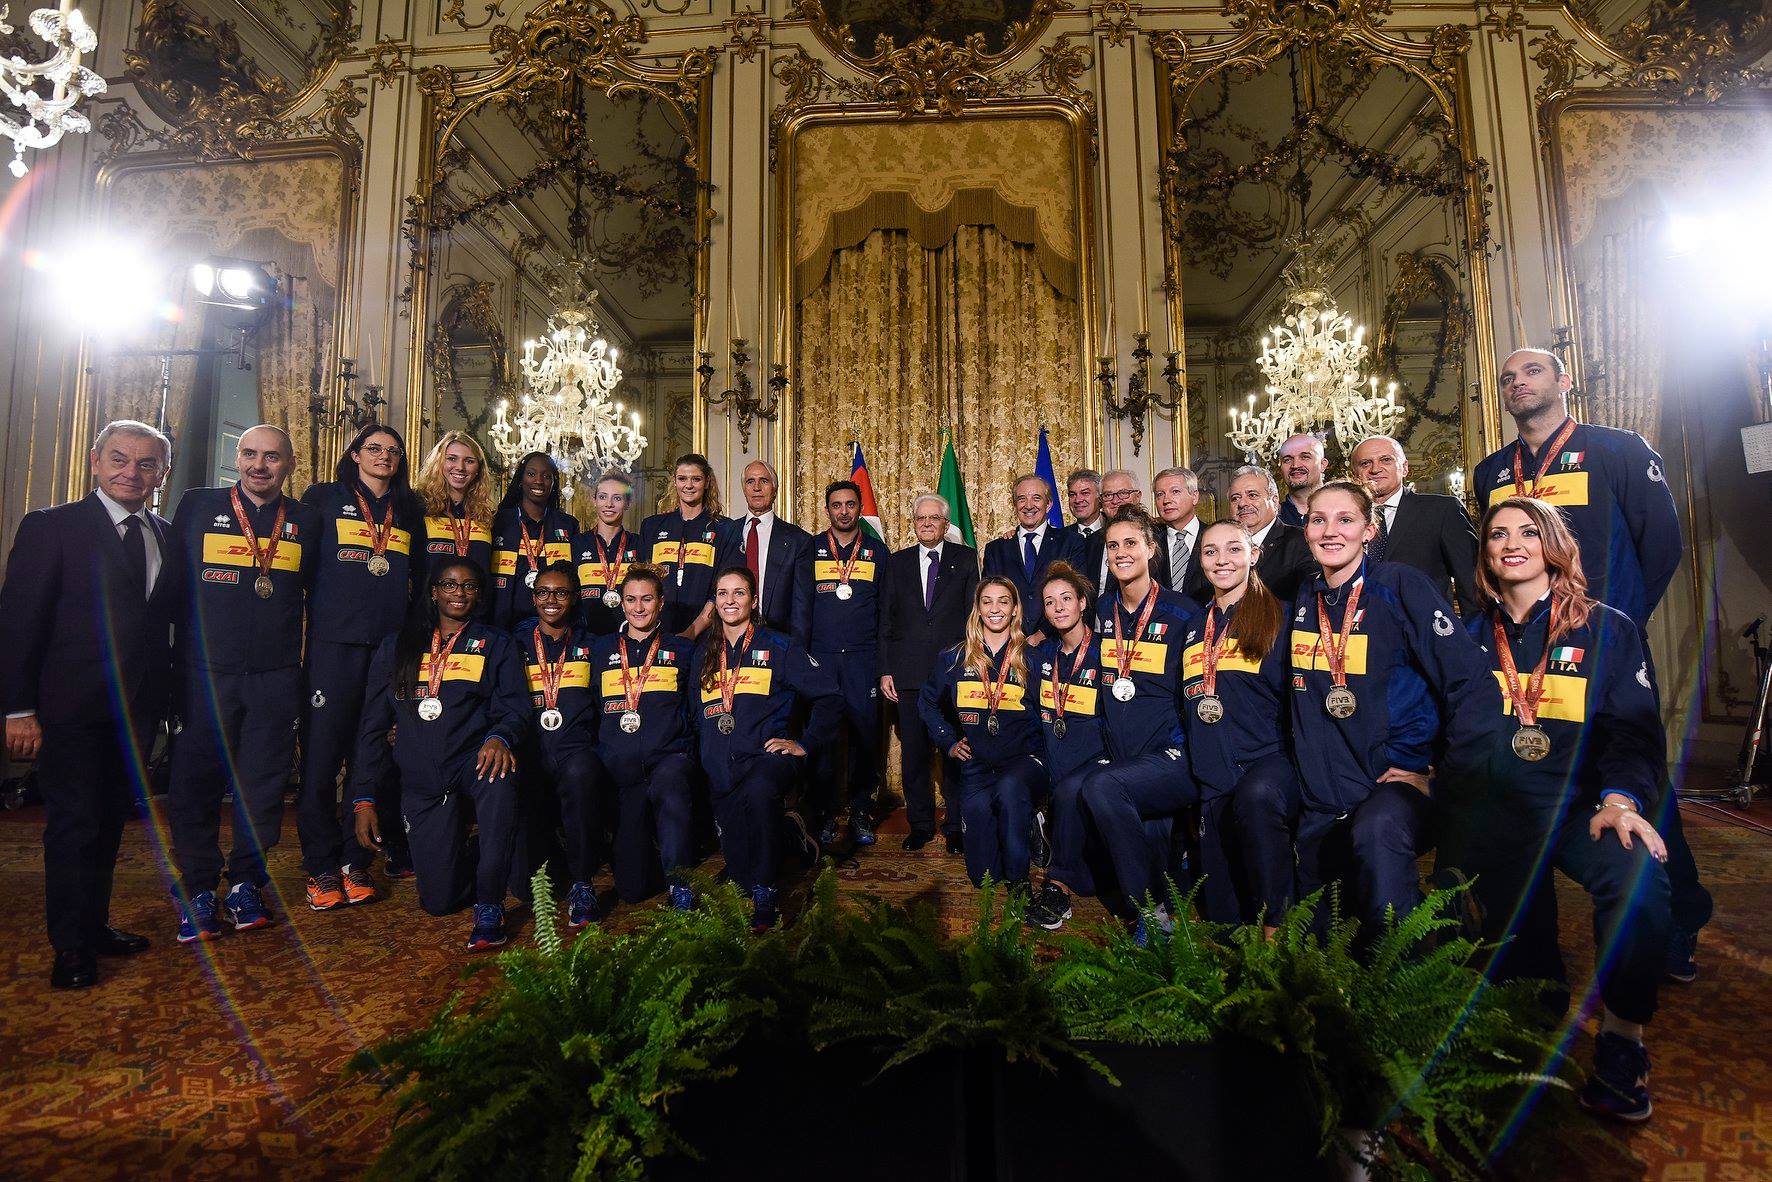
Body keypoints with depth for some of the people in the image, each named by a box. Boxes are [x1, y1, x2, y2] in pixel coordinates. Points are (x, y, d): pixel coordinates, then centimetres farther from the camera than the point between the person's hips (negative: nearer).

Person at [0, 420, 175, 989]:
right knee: (73, 825, 3)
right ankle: (70, 948, 16)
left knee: (111, 821, 15)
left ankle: (95, 926, 29)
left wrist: (169, 695, 3)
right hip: (72, 708, -4)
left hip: (138, 708, 5)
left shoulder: (169, 537, 8)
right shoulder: (51, 527, -5)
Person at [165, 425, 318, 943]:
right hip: (205, 672, -1)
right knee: (197, 779, 4)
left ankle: (246, 884, 21)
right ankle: (197, 890, 19)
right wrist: (178, 650, 2)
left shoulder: (307, 521, 9)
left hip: (277, 676, 1)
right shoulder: (198, 506, 6)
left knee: (264, 782, 6)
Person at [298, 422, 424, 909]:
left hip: (391, 645, 3)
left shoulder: (410, 512, 18)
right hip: (333, 642, -2)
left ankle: (356, 861, 14)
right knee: (322, 751, -2)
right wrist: (321, 602, 0)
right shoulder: (323, 498, 10)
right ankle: (322, 868, 9)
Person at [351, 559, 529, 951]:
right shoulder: (396, 647, 12)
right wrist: (364, 798, 3)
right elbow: (373, 726, 11)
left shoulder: (495, 645, 8)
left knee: (499, 779, -41)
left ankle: (490, 905, -26)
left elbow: (515, 708, -3)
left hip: (473, 759, -2)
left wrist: (499, 737, -27)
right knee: (439, 900, -7)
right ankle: (467, 853, 30)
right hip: (421, 781, 2)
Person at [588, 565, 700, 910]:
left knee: (669, 785, -41)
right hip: (619, 768, 2)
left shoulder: (682, 649, 14)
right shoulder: (601, 649, 18)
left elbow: (695, 710, 13)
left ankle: (677, 876, -25)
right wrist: (603, 753, 5)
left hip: (669, 756, -1)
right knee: (631, 888, -5)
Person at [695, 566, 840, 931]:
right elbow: (697, 718, 24)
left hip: (768, 755, -5)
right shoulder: (704, 655, 14)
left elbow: (829, 698, 0)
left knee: (758, 790, -41)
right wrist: (704, 759, 13)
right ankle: (783, 826, 37)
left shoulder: (777, 647, 1)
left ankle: (765, 897, -24)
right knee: (740, 870, 5)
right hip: (721, 771, 5)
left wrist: (804, 744, -6)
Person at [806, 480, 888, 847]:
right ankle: (824, 813, 14)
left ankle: (860, 812, 15)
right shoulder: (811, 549, 8)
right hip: (820, 658, 0)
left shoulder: (877, 551, 9)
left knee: (865, 734, 1)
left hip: (863, 659, 0)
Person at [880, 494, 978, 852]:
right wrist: (885, 670, 3)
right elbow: (886, 620, 10)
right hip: (908, 673, 2)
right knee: (913, 753, 7)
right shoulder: (897, 562, 12)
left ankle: (955, 826, 16)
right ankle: (920, 825, 21)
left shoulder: (965, 558, 7)